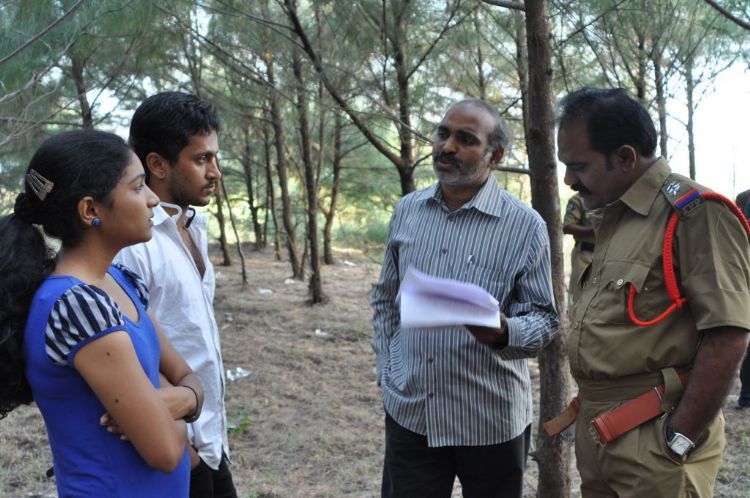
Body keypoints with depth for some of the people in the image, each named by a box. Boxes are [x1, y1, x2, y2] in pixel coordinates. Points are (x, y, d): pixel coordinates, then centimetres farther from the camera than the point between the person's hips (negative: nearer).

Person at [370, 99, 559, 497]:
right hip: (409, 413, 3)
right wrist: (386, 370, 6)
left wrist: (503, 332, -27)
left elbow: (544, 319, -6)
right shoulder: (407, 210, 5)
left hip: (491, 420, -3)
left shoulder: (525, 226, -8)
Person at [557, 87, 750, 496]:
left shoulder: (693, 213, -15)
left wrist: (679, 441, -19)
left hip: (651, 439, -8)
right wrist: (587, 413, 15)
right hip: (595, 431, 8)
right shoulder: (610, 218, 13)